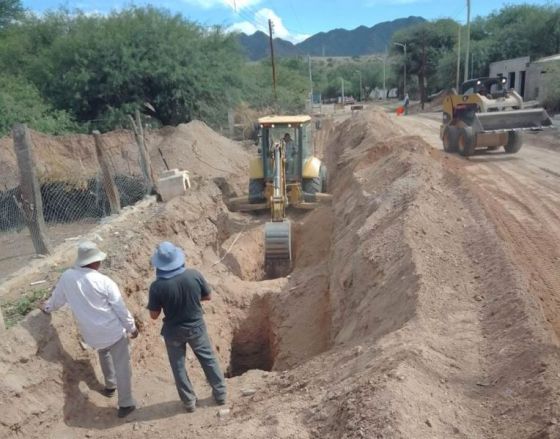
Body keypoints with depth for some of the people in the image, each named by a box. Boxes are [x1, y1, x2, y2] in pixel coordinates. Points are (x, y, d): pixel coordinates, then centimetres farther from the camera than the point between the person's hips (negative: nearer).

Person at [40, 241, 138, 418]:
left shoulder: (67, 277, -7)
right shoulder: (104, 282, -19)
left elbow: (57, 298, 11)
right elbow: (121, 309, -12)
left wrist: (47, 307, 34)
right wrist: (132, 328, 2)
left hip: (92, 334, 5)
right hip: (114, 331, -5)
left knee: (104, 353, 35)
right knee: (121, 365, 7)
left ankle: (110, 386, 47)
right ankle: (125, 404, 12)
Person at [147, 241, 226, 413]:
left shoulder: (157, 286, -23)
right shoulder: (194, 275, -18)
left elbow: (154, 315, -12)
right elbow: (207, 296, -3)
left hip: (173, 331, -1)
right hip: (196, 326, 1)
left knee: (178, 366, 20)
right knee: (208, 359, 21)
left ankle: (189, 401, 33)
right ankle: (220, 394, 33)